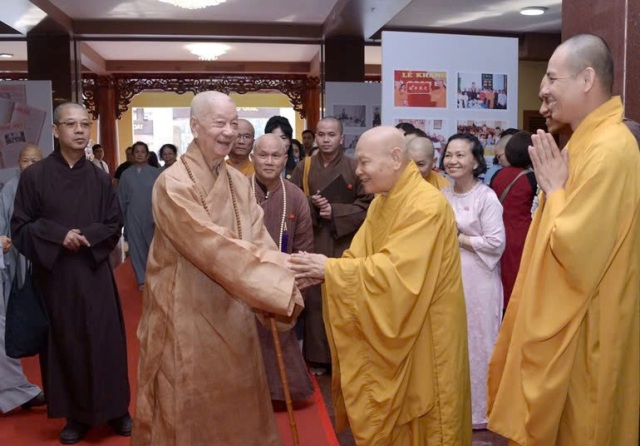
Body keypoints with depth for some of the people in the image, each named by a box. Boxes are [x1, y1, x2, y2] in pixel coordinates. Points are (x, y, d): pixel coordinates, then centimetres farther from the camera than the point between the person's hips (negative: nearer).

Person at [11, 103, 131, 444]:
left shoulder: (99, 178, 1)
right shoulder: (34, 176, -4)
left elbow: (115, 225, 5)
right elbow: (20, 226, -2)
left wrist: (86, 237, -13)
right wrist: (58, 236, -17)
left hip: (94, 272, 1)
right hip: (54, 274, -1)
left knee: (104, 341, 4)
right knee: (66, 343, 7)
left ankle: (115, 409, 20)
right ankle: (77, 415, 22)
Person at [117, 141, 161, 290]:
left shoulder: (155, 173, -3)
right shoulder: (126, 174, 2)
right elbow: (121, 199, 6)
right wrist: (121, 218, 7)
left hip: (152, 216, -1)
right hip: (133, 218, 1)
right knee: (136, 247, 7)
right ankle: (141, 279, 19)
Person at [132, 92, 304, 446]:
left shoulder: (239, 182, 5)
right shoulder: (173, 184, -17)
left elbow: (259, 242, -4)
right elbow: (213, 248, -26)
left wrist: (286, 282, -21)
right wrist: (281, 282, -28)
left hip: (231, 315, 6)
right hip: (186, 317, -6)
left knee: (235, 409, 17)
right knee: (190, 411, 9)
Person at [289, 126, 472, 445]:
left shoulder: (427, 205, -22)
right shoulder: (381, 202, 7)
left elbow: (394, 270, -30)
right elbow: (358, 256, 3)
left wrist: (330, 269, -27)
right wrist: (320, 269, -14)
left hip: (422, 336, -8)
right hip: (386, 332, 8)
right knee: (386, 417, 19)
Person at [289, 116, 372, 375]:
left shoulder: (355, 168, -2)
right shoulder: (304, 167, 5)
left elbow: (366, 206, -4)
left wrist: (335, 211, -16)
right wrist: (312, 204, -14)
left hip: (344, 244, -2)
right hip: (312, 242, 2)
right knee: (314, 300, 5)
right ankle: (317, 357, 17)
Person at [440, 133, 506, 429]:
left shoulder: (487, 197, -12)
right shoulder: (443, 195, 6)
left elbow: (496, 242, -18)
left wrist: (458, 239, -12)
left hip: (477, 280, -6)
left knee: (475, 343, 5)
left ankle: (479, 410, 22)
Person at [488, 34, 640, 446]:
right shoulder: (589, 140, 9)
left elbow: (573, 248, -27)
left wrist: (554, 189, -16)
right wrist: (555, 187, 4)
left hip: (583, 332, -10)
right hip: (565, 321, 10)